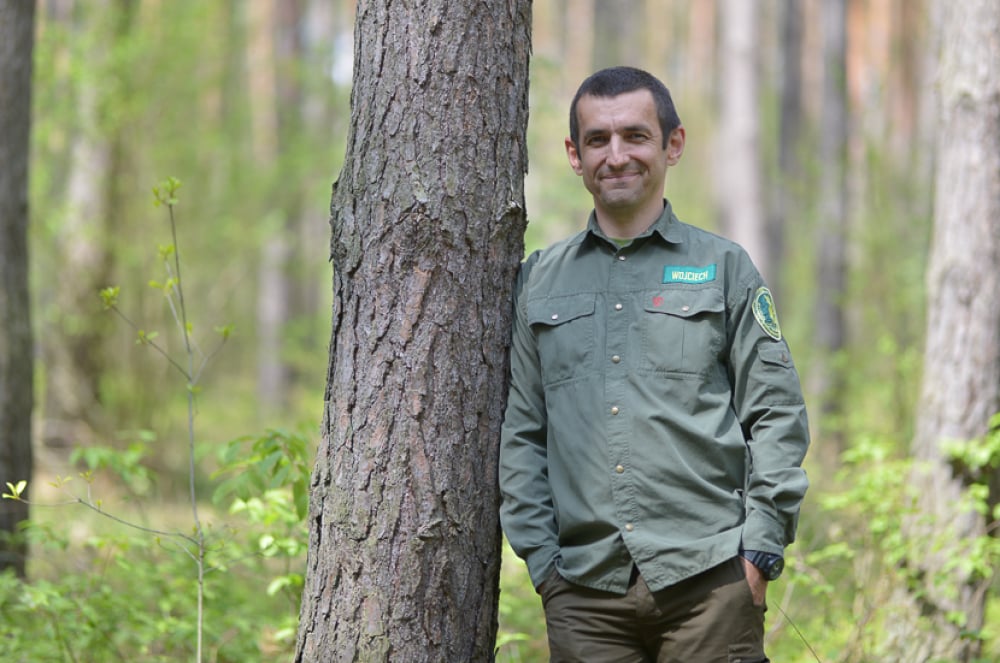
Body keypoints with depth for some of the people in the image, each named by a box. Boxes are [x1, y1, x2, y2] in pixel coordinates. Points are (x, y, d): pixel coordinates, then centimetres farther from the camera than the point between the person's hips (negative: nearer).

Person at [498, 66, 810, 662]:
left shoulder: (724, 268, 8)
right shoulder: (542, 280, 14)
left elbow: (778, 414, 5)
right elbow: (521, 433, 14)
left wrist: (760, 545, -4)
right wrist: (539, 554, 4)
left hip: (708, 576, -2)